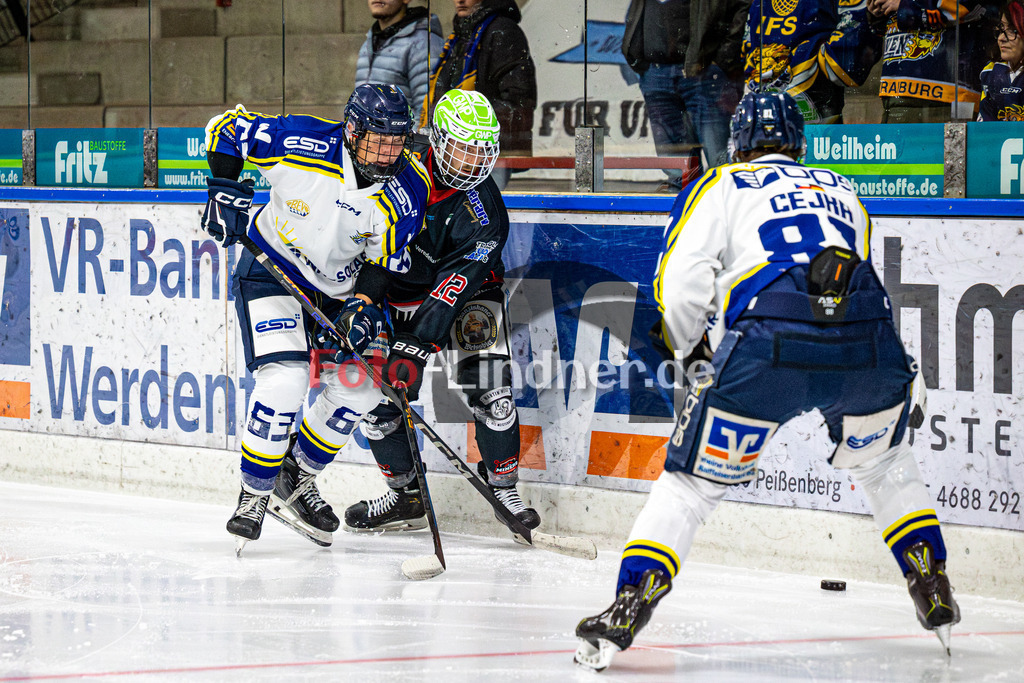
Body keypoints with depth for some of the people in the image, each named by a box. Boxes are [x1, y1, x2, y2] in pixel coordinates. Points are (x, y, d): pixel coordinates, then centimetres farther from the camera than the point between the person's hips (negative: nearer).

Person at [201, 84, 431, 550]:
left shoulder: (407, 189, -18)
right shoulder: (303, 143, -27)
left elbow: (386, 265, -9)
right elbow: (227, 128, -12)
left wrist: (366, 309, -24)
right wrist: (226, 192, -17)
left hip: (336, 285, 5)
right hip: (270, 270, -5)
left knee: (361, 386, 0)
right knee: (284, 379, -21)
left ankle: (297, 478, 21)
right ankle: (253, 496, -7)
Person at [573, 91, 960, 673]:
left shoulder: (723, 187, 21)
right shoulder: (843, 193, 33)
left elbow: (681, 282, 9)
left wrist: (691, 347, 27)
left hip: (768, 351, -3)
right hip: (867, 347, 3)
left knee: (692, 483, 9)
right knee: (884, 461, 33)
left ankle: (623, 616, -1)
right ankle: (936, 600, 33)